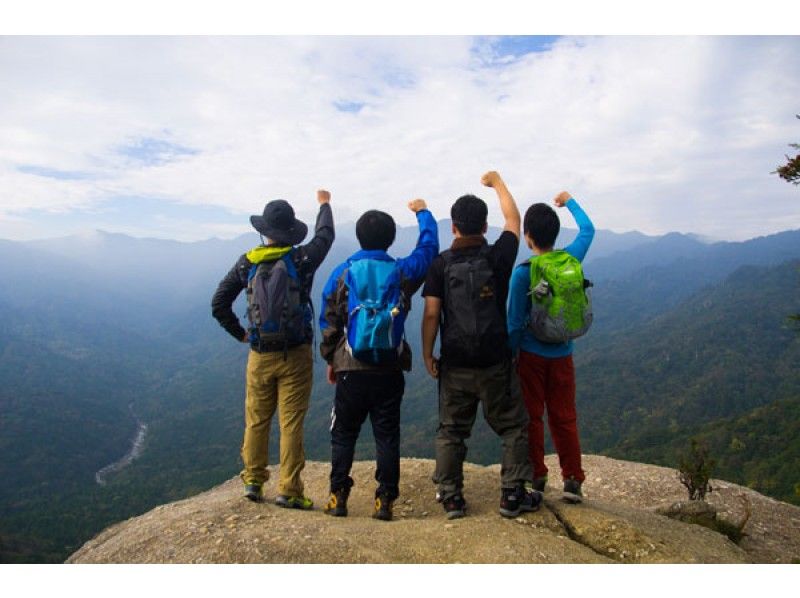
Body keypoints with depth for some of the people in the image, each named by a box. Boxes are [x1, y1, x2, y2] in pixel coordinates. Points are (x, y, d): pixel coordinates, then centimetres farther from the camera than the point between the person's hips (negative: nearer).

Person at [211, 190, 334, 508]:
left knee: (256, 421, 15)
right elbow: (325, 235, 13)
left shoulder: (247, 263, -1)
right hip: (295, 355, -2)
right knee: (291, 424, 2)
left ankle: (253, 482, 26)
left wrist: (239, 333, 12)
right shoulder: (301, 259, -7)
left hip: (260, 356, 3)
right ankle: (288, 490, 7)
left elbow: (219, 304, 2)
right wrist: (325, 204, 30)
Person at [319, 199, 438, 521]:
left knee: (343, 435, 13)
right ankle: (385, 500, 12)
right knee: (387, 436, 9)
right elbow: (428, 247, 17)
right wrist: (422, 212, 31)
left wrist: (331, 359, 14)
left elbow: (327, 320, 3)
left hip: (351, 370, 0)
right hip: (390, 371, 0)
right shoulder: (401, 272, -2)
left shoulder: (341, 274, -2)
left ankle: (338, 497, 17)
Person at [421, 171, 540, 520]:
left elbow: (431, 314, -6)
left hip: (455, 365, 1)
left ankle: (451, 498, 17)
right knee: (513, 428, 14)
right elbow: (514, 220, 14)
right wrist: (498, 183, 27)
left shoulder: (441, 264, -4)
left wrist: (427, 354, 4)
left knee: (451, 432, 13)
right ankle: (512, 495, 17)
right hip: (494, 363, -1)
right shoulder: (498, 257, -4)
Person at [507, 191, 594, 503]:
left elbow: (515, 322, -13)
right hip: (562, 354, 4)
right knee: (564, 418, 13)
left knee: (531, 417, 9)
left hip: (532, 355, -4)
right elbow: (588, 229, 17)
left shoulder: (523, 272, -16)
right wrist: (569, 202, 30)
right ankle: (573, 480, 16)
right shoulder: (571, 259, -4)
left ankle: (536, 478, 16)